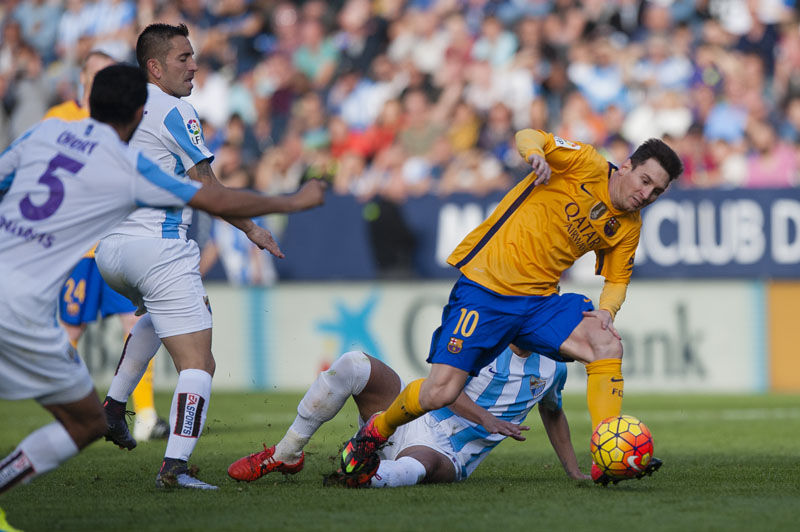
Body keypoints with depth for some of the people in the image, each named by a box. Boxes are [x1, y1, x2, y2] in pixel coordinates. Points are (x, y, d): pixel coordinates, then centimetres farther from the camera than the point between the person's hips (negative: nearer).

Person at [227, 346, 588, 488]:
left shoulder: (552, 369, 9)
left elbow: (553, 414, 31)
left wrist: (574, 471, 29)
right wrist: (487, 419, -25)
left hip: (446, 458, -1)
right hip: (413, 420, 1)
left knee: (416, 466, -40)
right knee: (353, 365, -21)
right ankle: (286, 455, -14)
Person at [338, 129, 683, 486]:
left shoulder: (629, 227, 10)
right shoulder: (589, 167, -7)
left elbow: (617, 280, 20)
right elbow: (526, 136, -10)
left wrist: (607, 310, -2)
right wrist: (536, 152, -34)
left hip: (540, 301, 6)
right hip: (484, 286, -6)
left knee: (608, 345, -20)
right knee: (440, 393, -13)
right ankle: (376, 430, 20)